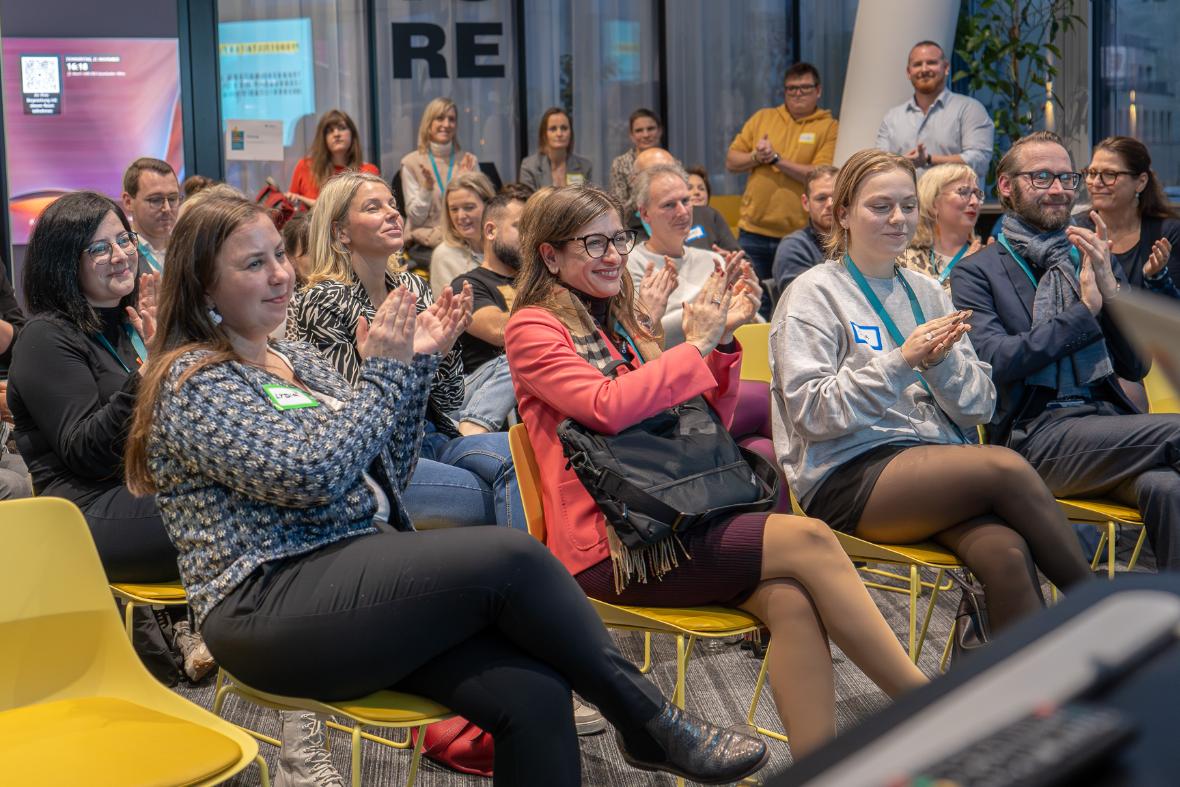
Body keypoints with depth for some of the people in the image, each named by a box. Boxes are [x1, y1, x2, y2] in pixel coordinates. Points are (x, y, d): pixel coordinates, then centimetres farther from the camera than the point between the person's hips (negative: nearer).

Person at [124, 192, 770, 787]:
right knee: (511, 556, -23)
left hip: (360, 576, 7)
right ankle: (652, 723, -6)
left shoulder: (297, 359, 18)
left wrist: (415, 363, 6)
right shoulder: (192, 382, -5)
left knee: (534, 696, -18)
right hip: (271, 607, -7)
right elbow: (307, 474, -19)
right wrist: (383, 373, -8)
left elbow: (384, 480, 17)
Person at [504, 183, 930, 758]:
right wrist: (696, 345, -11)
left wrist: (720, 340, 4)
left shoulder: (622, 324, 21)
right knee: (808, 539, -21)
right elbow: (607, 407, -18)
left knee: (790, 599, -24)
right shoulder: (532, 329, 0)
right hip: (609, 544, -6)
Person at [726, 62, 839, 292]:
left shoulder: (829, 128, 0)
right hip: (754, 232, 3)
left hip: (798, 234, -3)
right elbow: (731, 162, 11)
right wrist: (756, 157, -8)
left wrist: (776, 159, -15)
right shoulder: (762, 118, 12)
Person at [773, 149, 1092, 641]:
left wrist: (941, 361, -8)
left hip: (937, 463, 5)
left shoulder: (928, 293, 19)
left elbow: (979, 407, 13)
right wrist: (901, 361, -15)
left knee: (1006, 553, -29)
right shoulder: (814, 295, 3)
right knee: (1007, 467, -27)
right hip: (849, 476, -5)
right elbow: (811, 411, -8)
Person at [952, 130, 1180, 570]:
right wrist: (1084, 309, -6)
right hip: (1035, 437, -4)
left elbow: (1135, 367, 15)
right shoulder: (976, 272, 7)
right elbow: (997, 361, -9)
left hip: (1106, 424, 4)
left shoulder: (1095, 260, 22)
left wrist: (1109, 287, -1)